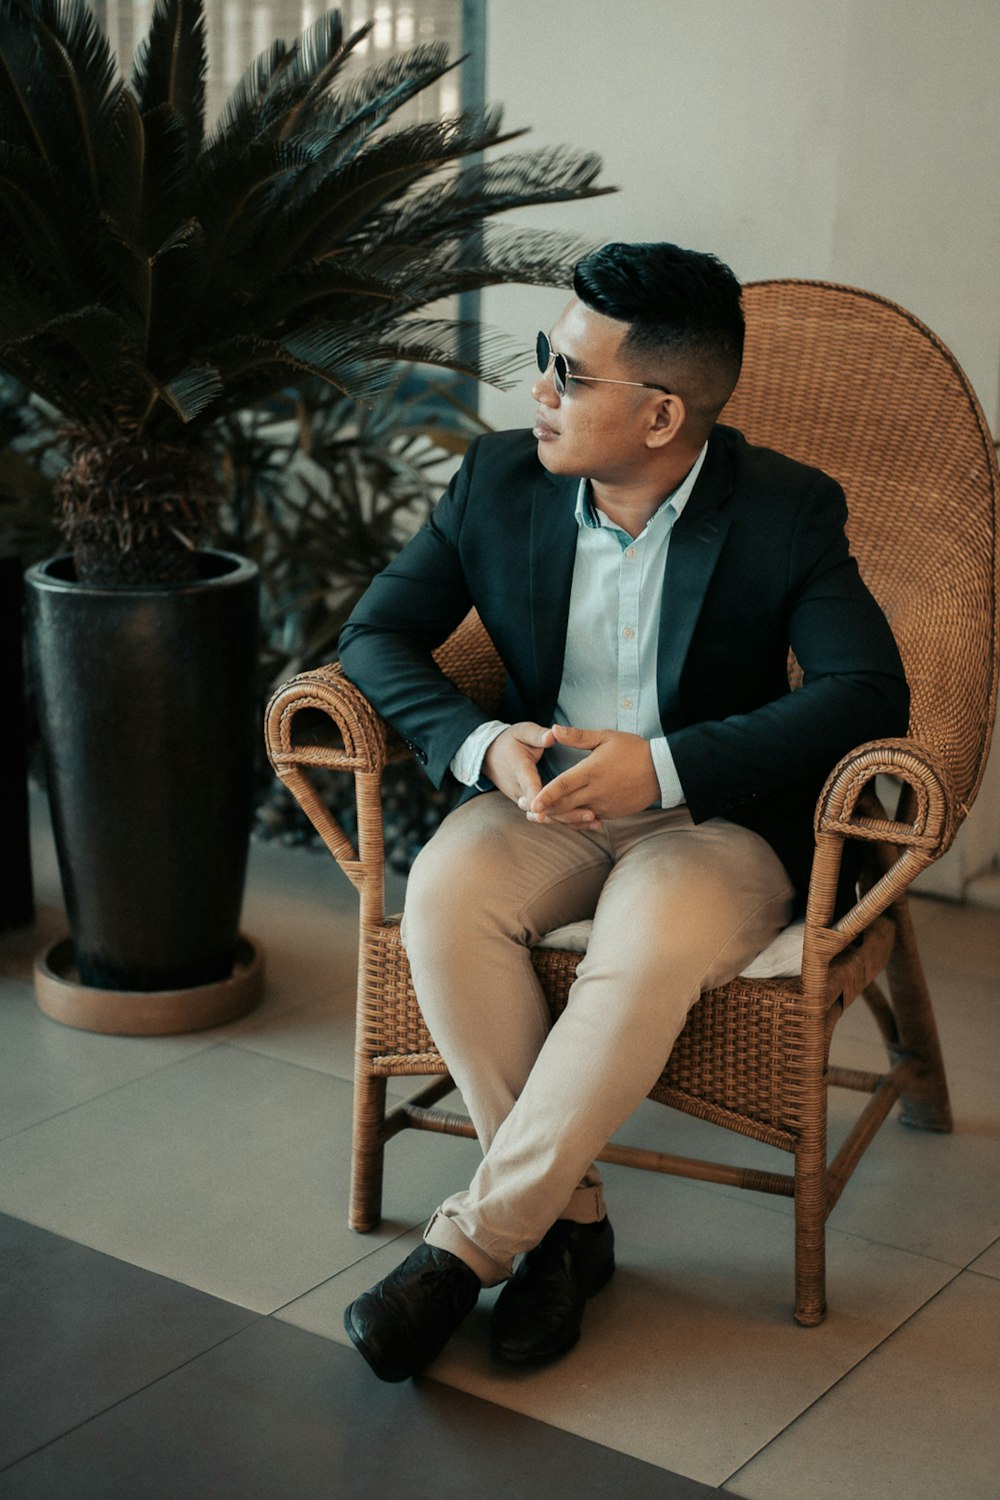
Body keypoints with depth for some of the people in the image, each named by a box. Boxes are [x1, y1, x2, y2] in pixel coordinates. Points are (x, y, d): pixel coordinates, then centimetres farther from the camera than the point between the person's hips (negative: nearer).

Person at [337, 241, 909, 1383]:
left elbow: (869, 691, -18)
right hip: (541, 800, 4)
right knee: (444, 896, -30)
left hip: (712, 818, -3)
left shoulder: (787, 512, -9)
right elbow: (378, 634, 4)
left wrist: (663, 766, -28)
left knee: (653, 946, -36)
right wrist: (481, 747, -17)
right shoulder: (500, 481, 1)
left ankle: (472, 1237, -20)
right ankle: (569, 1215, -15)